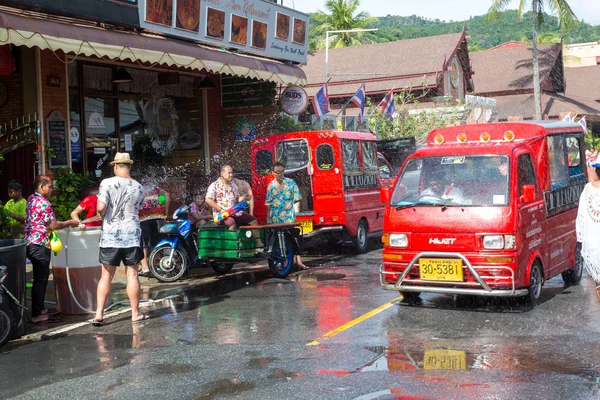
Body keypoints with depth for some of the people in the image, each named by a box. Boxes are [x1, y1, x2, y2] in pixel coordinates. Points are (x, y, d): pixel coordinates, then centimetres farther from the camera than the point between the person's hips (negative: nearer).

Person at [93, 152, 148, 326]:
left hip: (110, 235, -1)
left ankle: (99, 314, 5)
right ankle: (135, 313, 14)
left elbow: (100, 207, -15)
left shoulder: (107, 183, -8)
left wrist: (104, 216, 5)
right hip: (131, 234, 1)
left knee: (106, 276, 6)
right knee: (132, 274, 7)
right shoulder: (138, 187, 3)